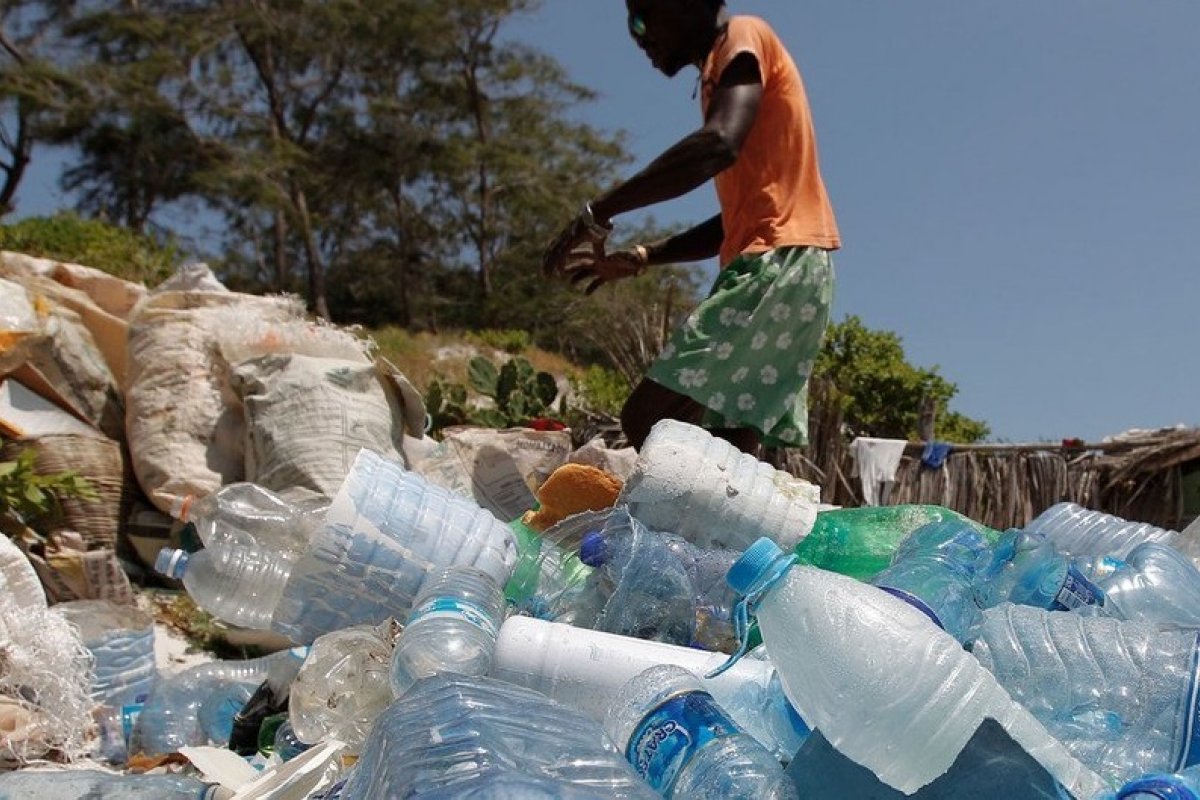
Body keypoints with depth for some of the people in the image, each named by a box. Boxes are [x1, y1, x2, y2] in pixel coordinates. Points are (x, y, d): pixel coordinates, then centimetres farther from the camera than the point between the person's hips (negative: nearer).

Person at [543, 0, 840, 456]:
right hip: (789, 272, 10)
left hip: (777, 265, -10)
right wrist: (643, 257, 19)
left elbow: (720, 144, -20)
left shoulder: (743, 38, 1)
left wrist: (598, 214, -19)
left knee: (648, 420, -16)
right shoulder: (722, 72, 29)